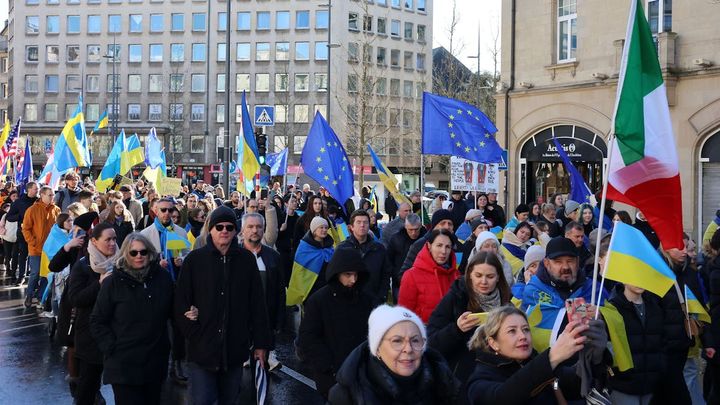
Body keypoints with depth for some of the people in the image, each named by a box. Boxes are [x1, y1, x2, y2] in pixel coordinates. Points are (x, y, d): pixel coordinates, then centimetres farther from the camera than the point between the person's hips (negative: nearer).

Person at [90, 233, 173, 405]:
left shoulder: (163, 278, 2)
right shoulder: (112, 283, -5)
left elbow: (171, 311, 14)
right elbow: (97, 322, -3)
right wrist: (111, 348, -9)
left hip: (156, 363, 3)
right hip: (124, 365, -3)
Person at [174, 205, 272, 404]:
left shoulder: (247, 259, 2)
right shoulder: (194, 259, -2)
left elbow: (257, 304, 3)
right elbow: (181, 302, -1)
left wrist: (261, 342, 1)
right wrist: (193, 334, -8)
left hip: (235, 349, 2)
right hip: (202, 349, -1)